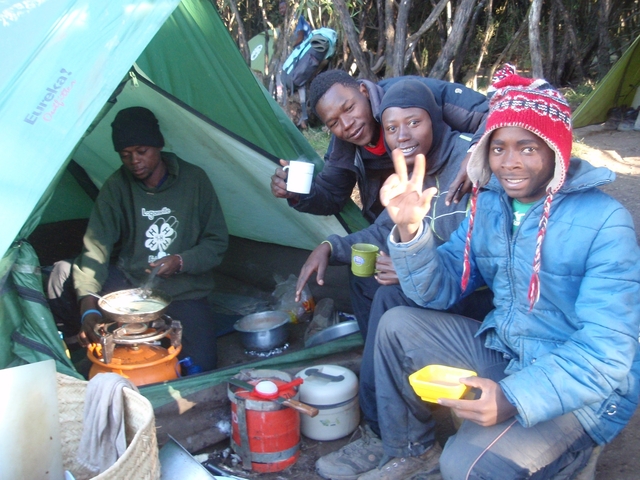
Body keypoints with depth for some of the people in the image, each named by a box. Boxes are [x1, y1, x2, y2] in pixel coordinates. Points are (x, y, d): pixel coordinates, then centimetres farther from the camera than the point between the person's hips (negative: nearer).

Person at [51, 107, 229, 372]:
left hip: (185, 292, -1)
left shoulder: (194, 179, -7)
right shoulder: (117, 186, -6)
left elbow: (217, 241, -3)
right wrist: (89, 307, -31)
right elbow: (96, 247, -16)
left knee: (199, 368, -19)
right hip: (132, 282, 1)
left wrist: (181, 262, -23)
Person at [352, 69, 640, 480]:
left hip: (580, 392, -6)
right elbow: (438, 290, -2)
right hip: (501, 352, 7)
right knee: (398, 327, -3)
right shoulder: (490, 203, -1)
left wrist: (515, 399, -38)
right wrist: (409, 230, -22)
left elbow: (606, 352, -25)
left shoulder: (604, 223, -21)